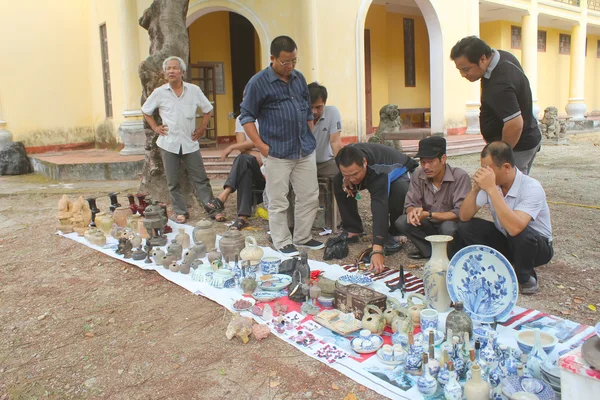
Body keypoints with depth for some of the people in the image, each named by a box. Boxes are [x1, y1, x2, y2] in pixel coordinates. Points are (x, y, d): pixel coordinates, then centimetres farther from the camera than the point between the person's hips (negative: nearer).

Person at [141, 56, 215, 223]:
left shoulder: (194, 90, 1)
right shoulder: (159, 92, 1)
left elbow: (207, 109, 12)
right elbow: (146, 111, 15)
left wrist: (202, 128, 4)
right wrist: (155, 127, 4)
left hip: (190, 142, -1)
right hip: (169, 143, 1)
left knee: (200, 179, 2)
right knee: (173, 181, 6)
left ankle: (212, 209, 8)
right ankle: (181, 212, 16)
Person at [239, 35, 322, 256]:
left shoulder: (299, 77, 11)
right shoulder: (259, 82, -6)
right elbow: (246, 116, -5)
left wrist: (311, 139, 15)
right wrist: (262, 146, -12)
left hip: (305, 151, 6)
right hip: (278, 153, -6)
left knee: (310, 196, 10)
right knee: (278, 202, 2)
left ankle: (303, 237, 26)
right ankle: (282, 242, 17)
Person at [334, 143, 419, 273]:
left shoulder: (379, 172, -47)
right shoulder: (342, 158, -30)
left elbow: (380, 209, -55)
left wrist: (377, 251, -62)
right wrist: (345, 180, -25)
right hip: (370, 175, 6)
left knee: (399, 191, -39)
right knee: (338, 183, -15)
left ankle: (392, 234, -13)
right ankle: (352, 230, -3)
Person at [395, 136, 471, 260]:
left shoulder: (460, 177, -21)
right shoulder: (418, 176, -6)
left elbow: (460, 213, -26)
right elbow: (409, 205, -6)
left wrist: (429, 215, -32)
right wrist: (413, 211, -32)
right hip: (429, 226, 4)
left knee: (448, 228, -37)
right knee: (401, 222, -19)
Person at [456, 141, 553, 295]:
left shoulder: (532, 188, -27)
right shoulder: (490, 183, -12)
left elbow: (515, 228, -44)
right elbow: (464, 217, -13)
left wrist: (491, 189, -43)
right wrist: (475, 188, -28)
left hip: (536, 244, -4)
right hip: (505, 241, 5)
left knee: (522, 235, -38)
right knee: (465, 227, -16)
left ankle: (526, 276, -7)